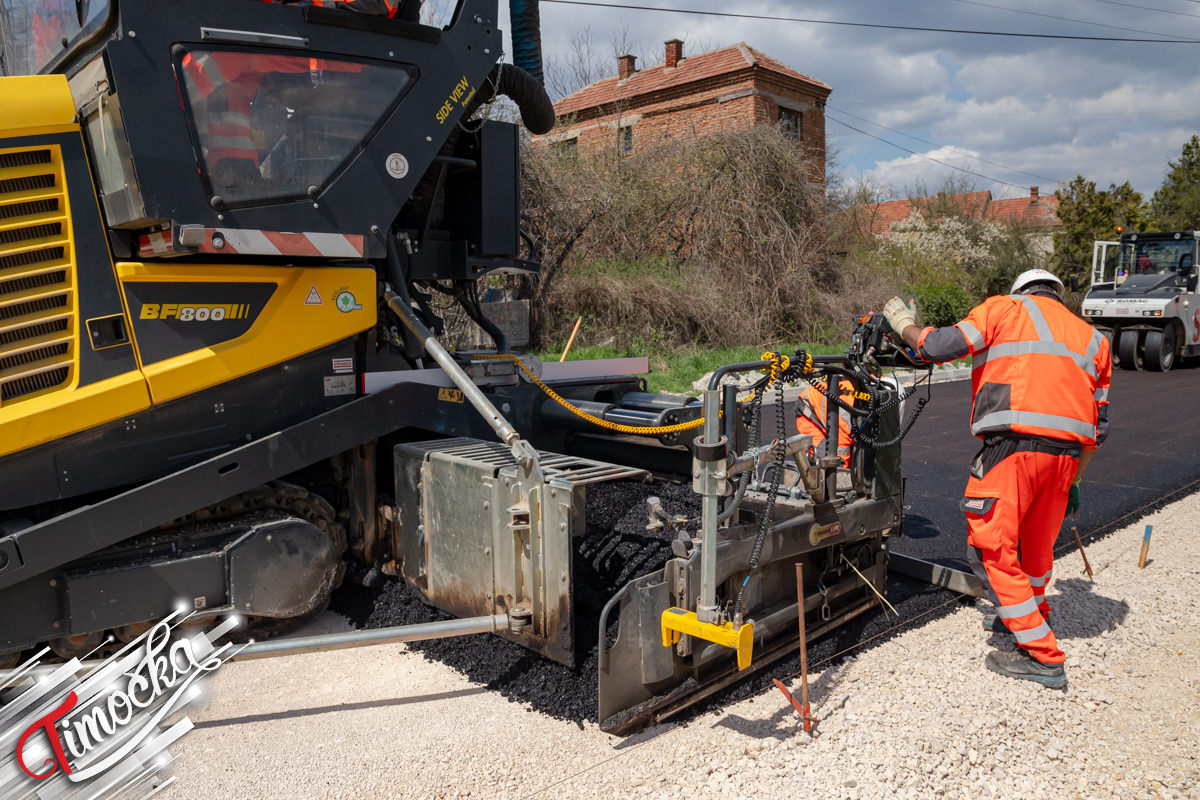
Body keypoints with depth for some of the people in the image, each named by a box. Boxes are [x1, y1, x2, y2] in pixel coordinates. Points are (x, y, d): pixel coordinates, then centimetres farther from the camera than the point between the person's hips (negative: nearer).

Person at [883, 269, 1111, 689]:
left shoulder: (1004, 308, 11)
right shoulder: (1092, 337, 26)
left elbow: (939, 347, -2)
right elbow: (1098, 424, 22)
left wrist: (904, 325, 18)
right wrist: (1074, 480, 29)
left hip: (1014, 445, -6)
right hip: (1066, 452, 7)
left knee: (991, 547, 2)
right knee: (1036, 541, 25)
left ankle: (1042, 655, 4)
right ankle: (1032, 615, 48)